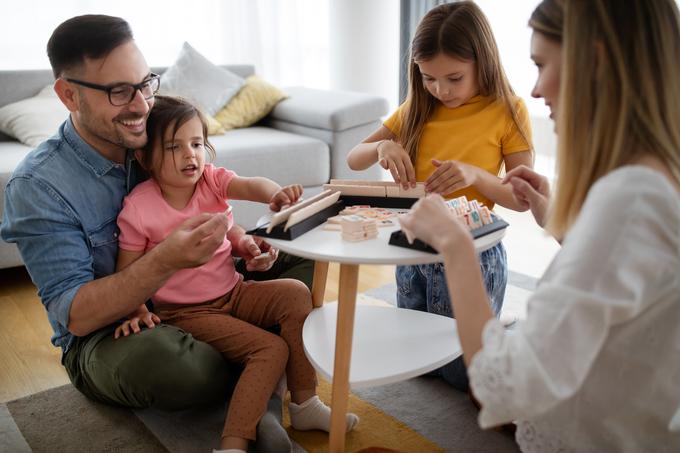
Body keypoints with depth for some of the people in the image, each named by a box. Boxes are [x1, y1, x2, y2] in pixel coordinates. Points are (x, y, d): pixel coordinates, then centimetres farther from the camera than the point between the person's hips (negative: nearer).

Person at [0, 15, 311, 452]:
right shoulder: (37, 185, -19)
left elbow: (204, 212, 11)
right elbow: (74, 315, -23)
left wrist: (239, 241, -14)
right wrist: (165, 260, -39)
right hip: (101, 335, -5)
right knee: (158, 357, -39)